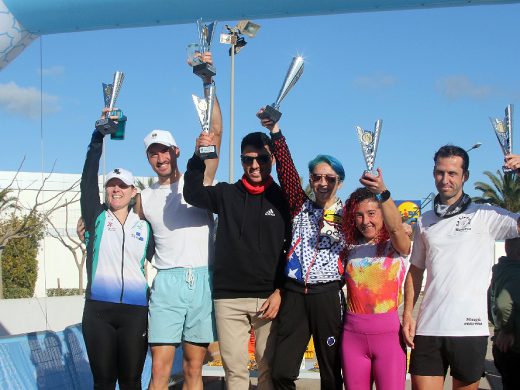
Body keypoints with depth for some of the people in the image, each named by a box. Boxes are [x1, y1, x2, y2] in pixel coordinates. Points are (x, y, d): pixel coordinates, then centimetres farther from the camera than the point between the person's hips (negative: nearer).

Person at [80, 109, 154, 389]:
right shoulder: (96, 218, 6)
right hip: (98, 308, 0)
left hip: (136, 310, 1)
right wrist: (99, 135, -9)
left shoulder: (144, 226, 11)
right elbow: (87, 181, -3)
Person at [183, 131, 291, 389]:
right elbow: (192, 194, -8)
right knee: (234, 368, 3)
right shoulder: (227, 195, 8)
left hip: (268, 297, -1)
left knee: (269, 366, 1)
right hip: (228, 297, 1)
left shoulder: (282, 198, 4)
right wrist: (198, 158, -23)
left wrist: (280, 291, -6)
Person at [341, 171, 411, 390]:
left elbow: (395, 228, -24)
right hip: (352, 333, 3)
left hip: (388, 333, -3)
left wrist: (383, 193, -39)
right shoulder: (351, 249, 10)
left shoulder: (397, 247, -2)